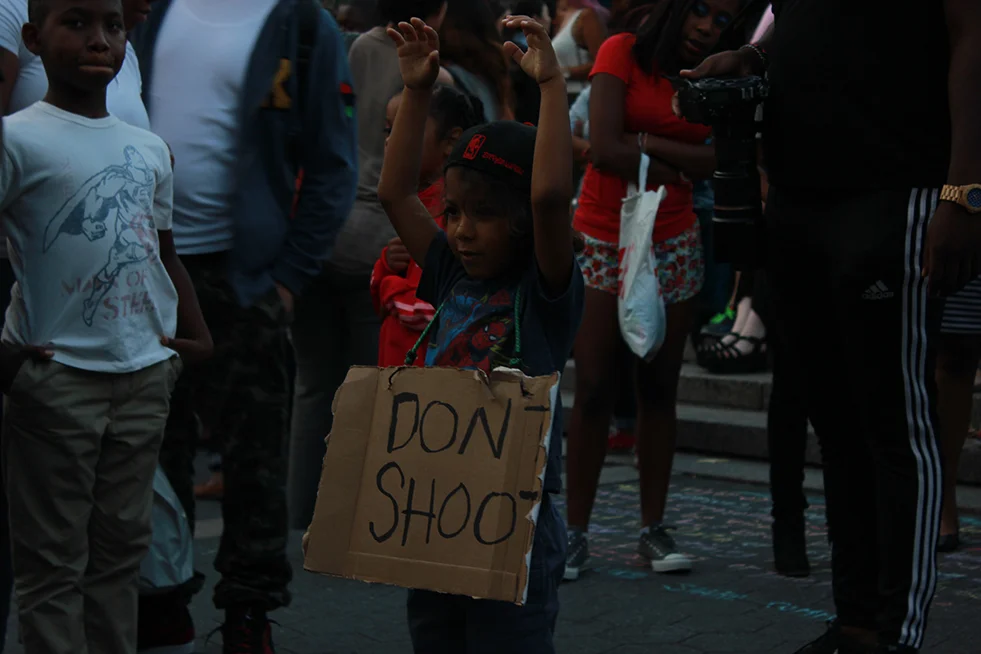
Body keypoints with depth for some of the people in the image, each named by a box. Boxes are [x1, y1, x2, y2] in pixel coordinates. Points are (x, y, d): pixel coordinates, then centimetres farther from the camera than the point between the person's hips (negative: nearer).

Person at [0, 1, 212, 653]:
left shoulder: (151, 149, 12)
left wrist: (199, 335, 9)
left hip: (145, 373, 6)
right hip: (58, 374, -5)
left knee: (122, 547, 13)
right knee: (53, 562, 1)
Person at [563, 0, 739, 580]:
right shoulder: (624, 52, -5)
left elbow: (719, 157, -9)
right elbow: (606, 147, -16)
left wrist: (645, 143, -15)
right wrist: (677, 169, -8)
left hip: (674, 244, 4)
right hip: (604, 242, -3)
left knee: (659, 389, 6)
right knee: (594, 390, -5)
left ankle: (654, 528, 14)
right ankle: (576, 533, 3)